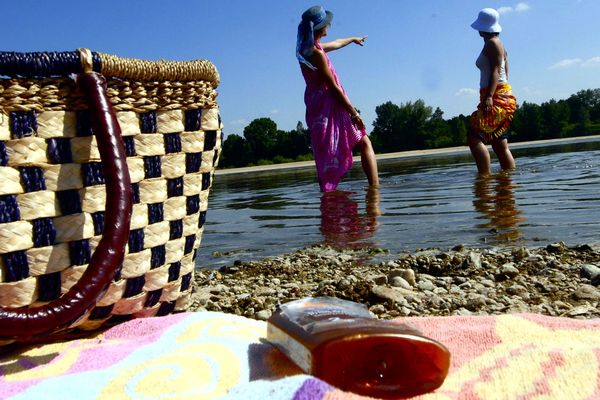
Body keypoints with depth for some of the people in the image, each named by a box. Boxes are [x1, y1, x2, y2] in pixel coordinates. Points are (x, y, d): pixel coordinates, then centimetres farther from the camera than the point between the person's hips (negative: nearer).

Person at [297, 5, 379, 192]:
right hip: (329, 106, -8)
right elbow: (333, 87, -17)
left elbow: (334, 44, 31)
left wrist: (353, 39, 49)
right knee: (365, 143, 0)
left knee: (325, 157, 10)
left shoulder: (308, 48, 10)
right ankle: (375, 189, -8)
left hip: (315, 108, 9)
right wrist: (354, 113, -13)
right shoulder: (316, 53, -17)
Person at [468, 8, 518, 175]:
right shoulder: (498, 44, 24)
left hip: (497, 97, -10)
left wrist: (489, 96, -28)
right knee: (501, 146, 8)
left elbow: (496, 71, -17)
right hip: (503, 96, 10)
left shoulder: (491, 43, -4)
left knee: (474, 138, -20)